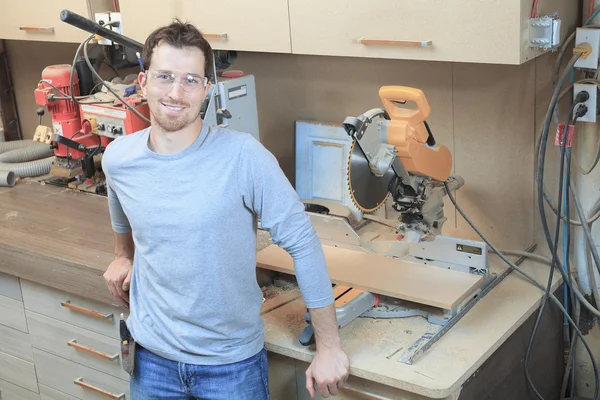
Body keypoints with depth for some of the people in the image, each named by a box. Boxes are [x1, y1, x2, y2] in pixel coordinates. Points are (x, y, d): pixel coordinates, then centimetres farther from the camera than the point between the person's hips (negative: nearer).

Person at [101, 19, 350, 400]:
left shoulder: (244, 156, -21)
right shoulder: (117, 159, -8)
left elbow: (302, 243, -16)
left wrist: (329, 348, -15)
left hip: (233, 360, -3)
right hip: (152, 355, 3)